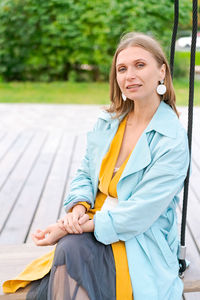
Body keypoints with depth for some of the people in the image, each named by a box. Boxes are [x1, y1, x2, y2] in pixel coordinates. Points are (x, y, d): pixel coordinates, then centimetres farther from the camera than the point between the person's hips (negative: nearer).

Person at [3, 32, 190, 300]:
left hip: (140, 242, -4)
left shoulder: (173, 141, -14)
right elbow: (85, 173, 12)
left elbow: (138, 214, -18)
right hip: (92, 224, 4)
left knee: (71, 250, -30)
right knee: (70, 248, -29)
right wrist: (78, 208, -11)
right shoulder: (109, 120, 5)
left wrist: (67, 230, -18)